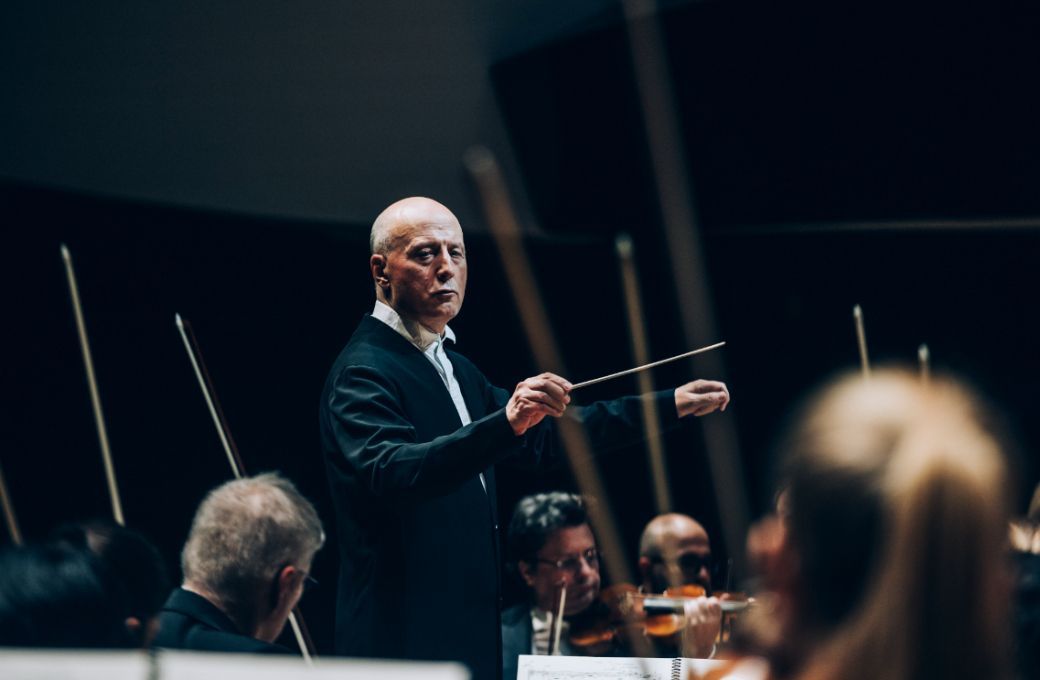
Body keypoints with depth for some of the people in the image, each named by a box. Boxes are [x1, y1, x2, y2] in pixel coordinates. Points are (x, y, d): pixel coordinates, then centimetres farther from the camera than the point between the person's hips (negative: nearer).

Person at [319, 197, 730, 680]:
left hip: (469, 640, 9)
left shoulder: (454, 369, 19)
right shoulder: (363, 373, -13)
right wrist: (505, 424, -43)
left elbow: (543, 437, 28)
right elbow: (389, 473, -31)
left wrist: (670, 405, 24)